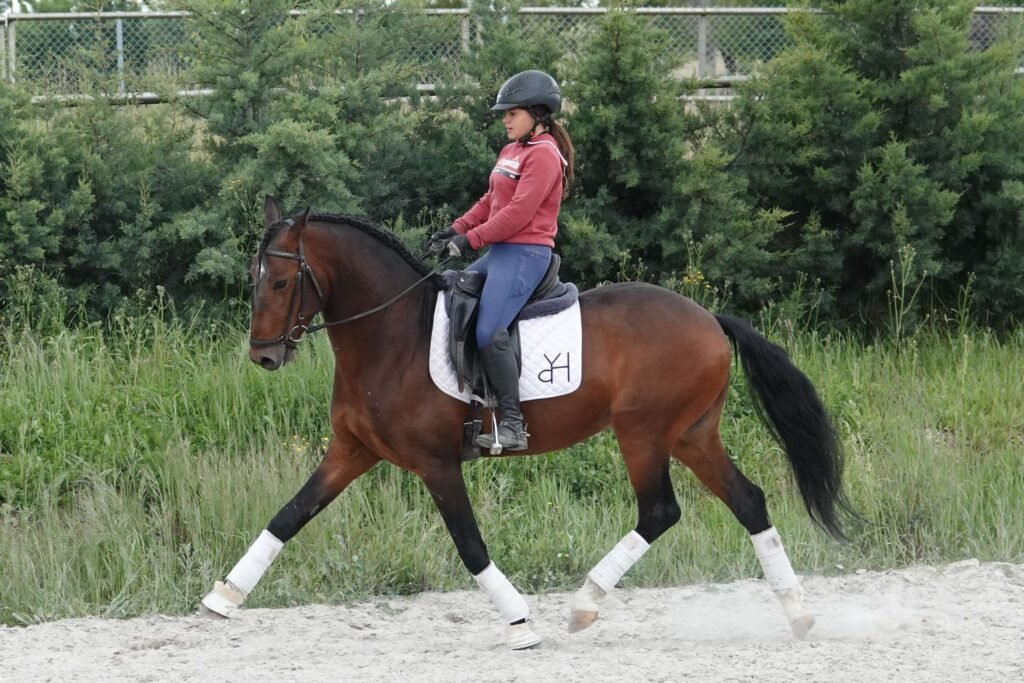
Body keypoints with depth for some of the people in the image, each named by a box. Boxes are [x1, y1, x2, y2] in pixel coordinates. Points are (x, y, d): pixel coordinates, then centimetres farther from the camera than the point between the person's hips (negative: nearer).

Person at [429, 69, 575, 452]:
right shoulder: (511, 152, 18)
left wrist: (472, 239, -19)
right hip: (500, 251, 11)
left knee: (489, 332, -24)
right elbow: (490, 202, 20)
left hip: (526, 253, -11)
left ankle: (513, 425, -22)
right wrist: (456, 230, 6)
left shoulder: (543, 155, -12)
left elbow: (519, 212, -20)